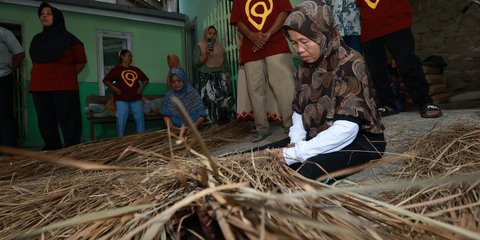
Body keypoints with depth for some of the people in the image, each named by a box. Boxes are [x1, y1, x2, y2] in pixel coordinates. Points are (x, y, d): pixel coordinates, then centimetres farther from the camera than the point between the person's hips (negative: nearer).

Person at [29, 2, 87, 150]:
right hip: (39, 89, 6)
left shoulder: (68, 39, 0)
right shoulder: (37, 40, 15)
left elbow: (81, 62, 8)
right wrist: (43, 75, 14)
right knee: (45, 124, 8)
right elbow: (35, 62, 27)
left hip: (64, 89, -5)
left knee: (68, 124, -6)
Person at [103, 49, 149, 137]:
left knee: (140, 118, 2)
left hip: (136, 98, 4)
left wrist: (141, 88, 7)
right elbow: (106, 80, 0)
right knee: (122, 120, -2)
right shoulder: (116, 69, 3)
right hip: (122, 99, -3)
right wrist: (115, 89, -9)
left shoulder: (135, 69, 14)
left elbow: (145, 79, 22)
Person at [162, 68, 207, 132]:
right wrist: (171, 126, -12)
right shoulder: (168, 95, 6)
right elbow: (166, 115, 6)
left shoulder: (193, 93, -3)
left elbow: (202, 115, -4)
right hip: (175, 130, 2)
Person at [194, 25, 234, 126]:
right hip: (206, 79, -2)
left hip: (220, 78, 2)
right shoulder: (200, 47, 10)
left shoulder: (221, 48, 18)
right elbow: (197, 63, -2)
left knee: (223, 100, -11)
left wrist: (228, 80, 9)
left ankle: (224, 125, -5)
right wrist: (207, 53, -12)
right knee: (208, 101, -14)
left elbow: (226, 66, 17)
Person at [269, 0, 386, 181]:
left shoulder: (349, 63, -18)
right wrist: (295, 143, -15)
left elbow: (346, 129, -28)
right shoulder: (306, 65, 3)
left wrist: (295, 153, -28)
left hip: (360, 139, -6)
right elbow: (299, 111, 3)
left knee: (308, 170, -34)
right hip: (322, 138, 7)